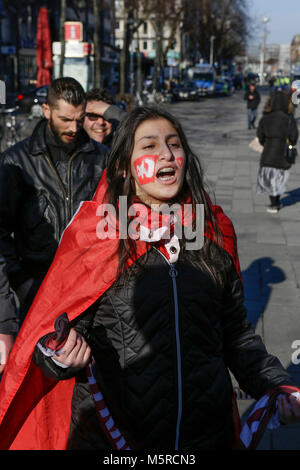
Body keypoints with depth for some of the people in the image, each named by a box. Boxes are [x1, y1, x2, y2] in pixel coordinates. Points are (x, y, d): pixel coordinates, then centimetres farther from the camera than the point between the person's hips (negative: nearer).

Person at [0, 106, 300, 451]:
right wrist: (65, 356, -25)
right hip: (111, 434, -2)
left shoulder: (214, 232, 0)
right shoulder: (94, 234, -9)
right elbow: (60, 329, -5)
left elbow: (236, 331, 8)